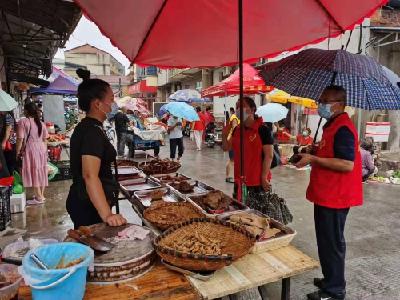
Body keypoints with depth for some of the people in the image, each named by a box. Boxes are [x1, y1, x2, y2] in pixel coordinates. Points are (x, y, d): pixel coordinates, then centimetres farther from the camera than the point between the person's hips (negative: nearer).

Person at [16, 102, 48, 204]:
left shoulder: (23, 122, -10)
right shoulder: (41, 123, 9)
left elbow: (20, 139, -13)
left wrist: (18, 152, -4)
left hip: (30, 150, -6)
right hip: (41, 149, 6)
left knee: (33, 172, 0)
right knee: (41, 172, 12)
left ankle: (39, 197, 3)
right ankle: (41, 195, 23)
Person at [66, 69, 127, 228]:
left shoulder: (84, 127, 10)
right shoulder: (93, 131, -20)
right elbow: (90, 175, -32)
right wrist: (106, 214, -39)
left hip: (81, 202, 10)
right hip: (90, 208, -10)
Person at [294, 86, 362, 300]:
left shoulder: (343, 128, -18)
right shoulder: (332, 125, 14)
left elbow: (347, 164, -26)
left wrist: (313, 159, -23)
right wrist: (313, 153, 9)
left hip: (334, 197, -10)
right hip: (326, 194, 10)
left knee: (331, 243, 2)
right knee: (327, 241, 20)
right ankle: (331, 279, 36)